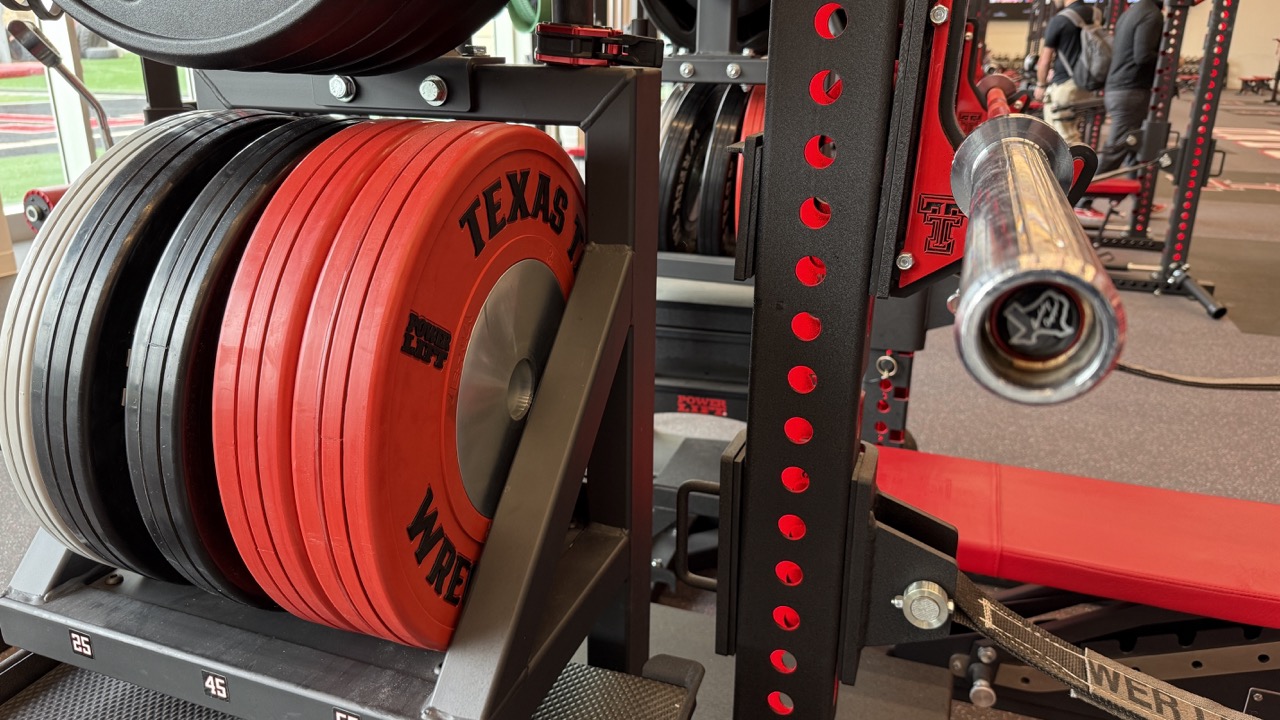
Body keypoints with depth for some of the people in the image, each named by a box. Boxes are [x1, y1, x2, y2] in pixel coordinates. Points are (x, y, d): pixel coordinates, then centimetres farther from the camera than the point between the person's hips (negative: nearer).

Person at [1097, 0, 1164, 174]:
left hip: (1117, 89, 10)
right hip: (1132, 93, -10)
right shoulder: (1152, 14, -11)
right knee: (1116, 150, -9)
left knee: (1136, 151, 14)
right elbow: (1143, 56, -21)